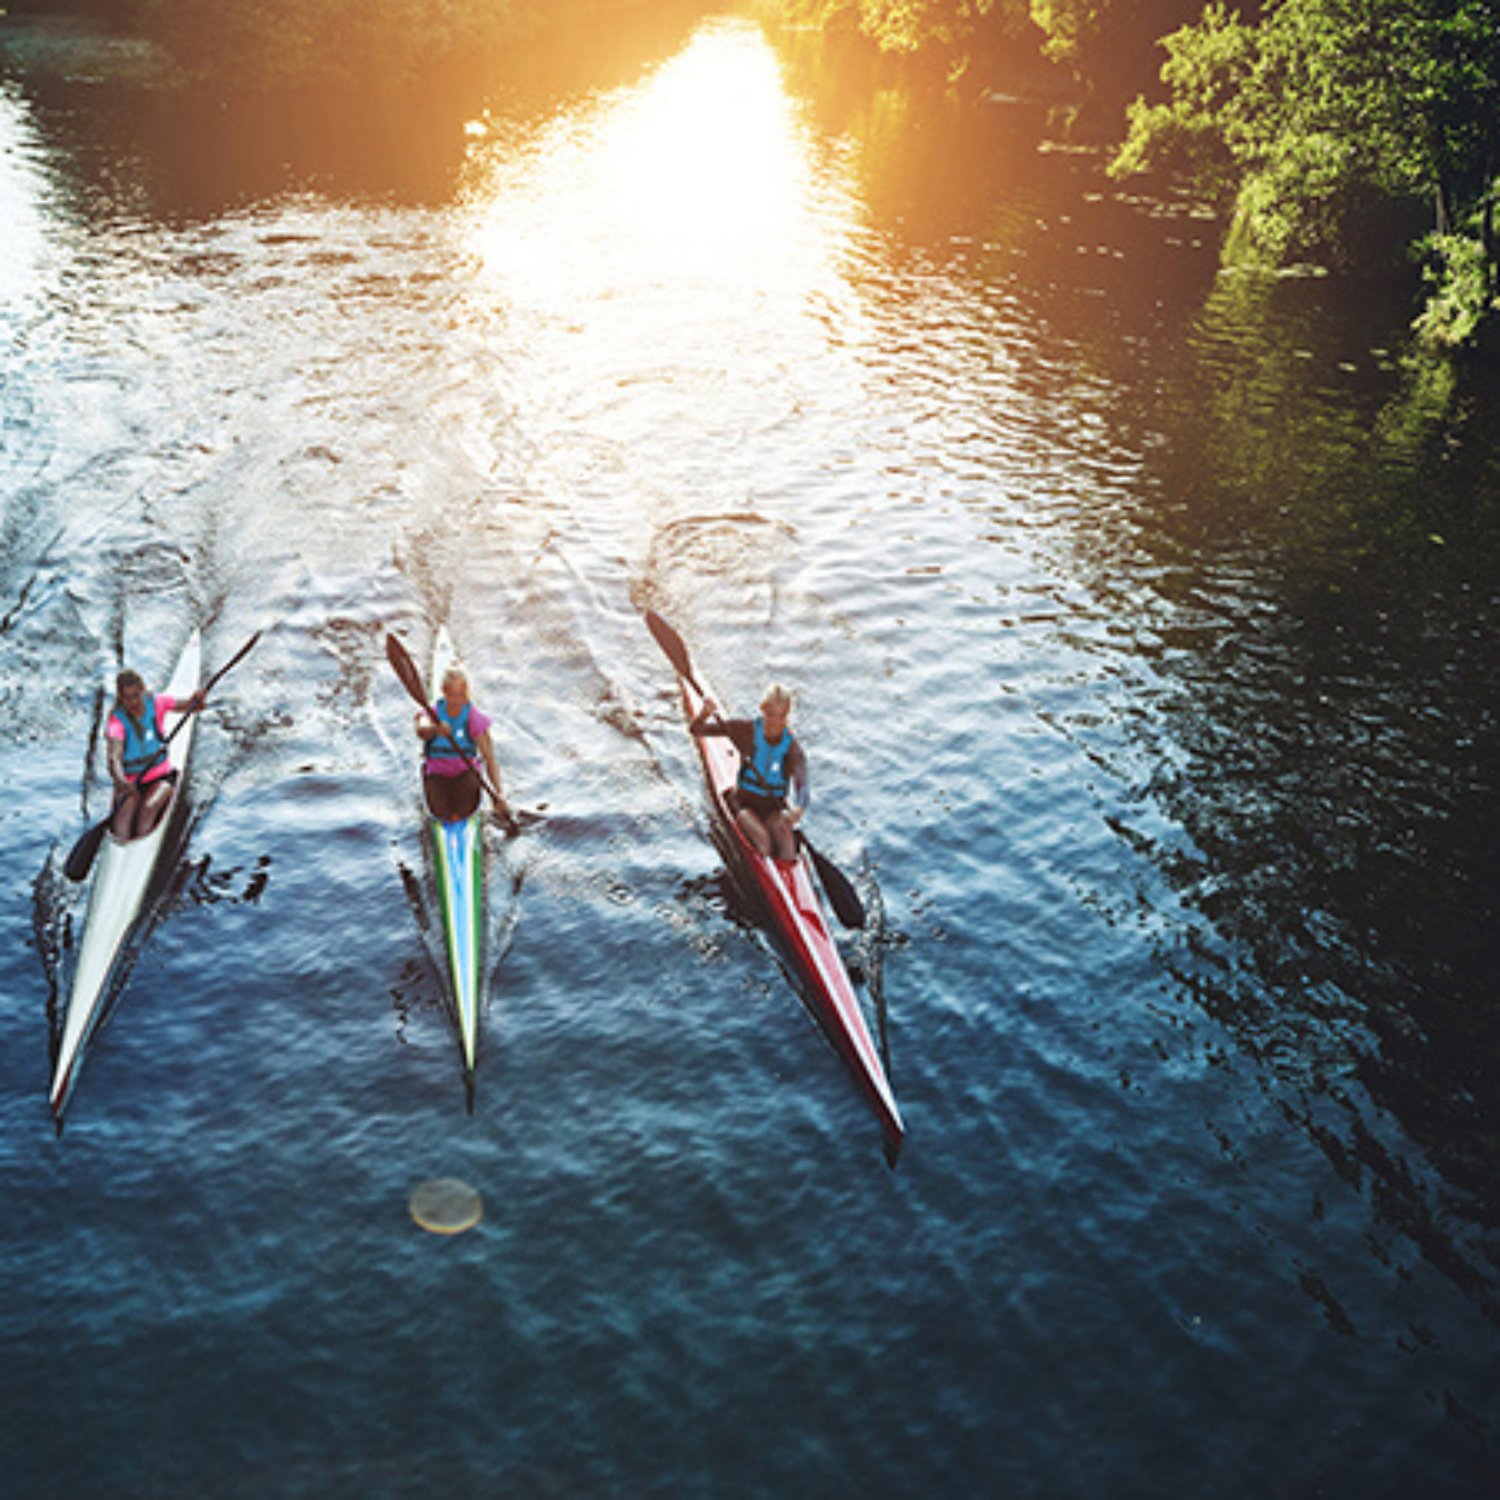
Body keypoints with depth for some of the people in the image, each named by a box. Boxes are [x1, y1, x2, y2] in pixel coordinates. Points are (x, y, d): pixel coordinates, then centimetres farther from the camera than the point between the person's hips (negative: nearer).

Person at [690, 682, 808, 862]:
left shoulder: (792, 747, -12)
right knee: (762, 837, -28)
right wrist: (704, 714, -30)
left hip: (774, 807, 0)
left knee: (785, 836, -28)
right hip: (746, 803, 0)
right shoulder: (747, 730, -9)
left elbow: (803, 785, -27)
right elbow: (696, 729, -7)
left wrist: (799, 808, -50)